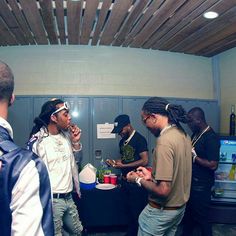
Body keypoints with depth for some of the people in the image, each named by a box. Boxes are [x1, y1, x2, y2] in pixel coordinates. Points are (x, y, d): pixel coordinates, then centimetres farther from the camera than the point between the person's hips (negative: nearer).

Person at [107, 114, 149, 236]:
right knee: (129, 209, 15)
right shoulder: (122, 141, 9)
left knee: (137, 212, 3)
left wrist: (123, 165, -18)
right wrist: (117, 162, -1)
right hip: (125, 180, 7)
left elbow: (145, 161, -20)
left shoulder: (139, 139, -14)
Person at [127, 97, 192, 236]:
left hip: (162, 211, -8)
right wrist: (152, 175, 8)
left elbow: (163, 190, -28)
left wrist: (139, 180, -13)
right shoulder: (183, 134, 0)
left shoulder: (165, 141, -27)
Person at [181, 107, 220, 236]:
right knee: (188, 212, 22)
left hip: (201, 185, -8)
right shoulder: (196, 134, 6)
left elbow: (213, 165, -25)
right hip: (191, 181, 9)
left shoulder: (211, 137, -20)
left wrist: (194, 156, -20)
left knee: (200, 217, 7)